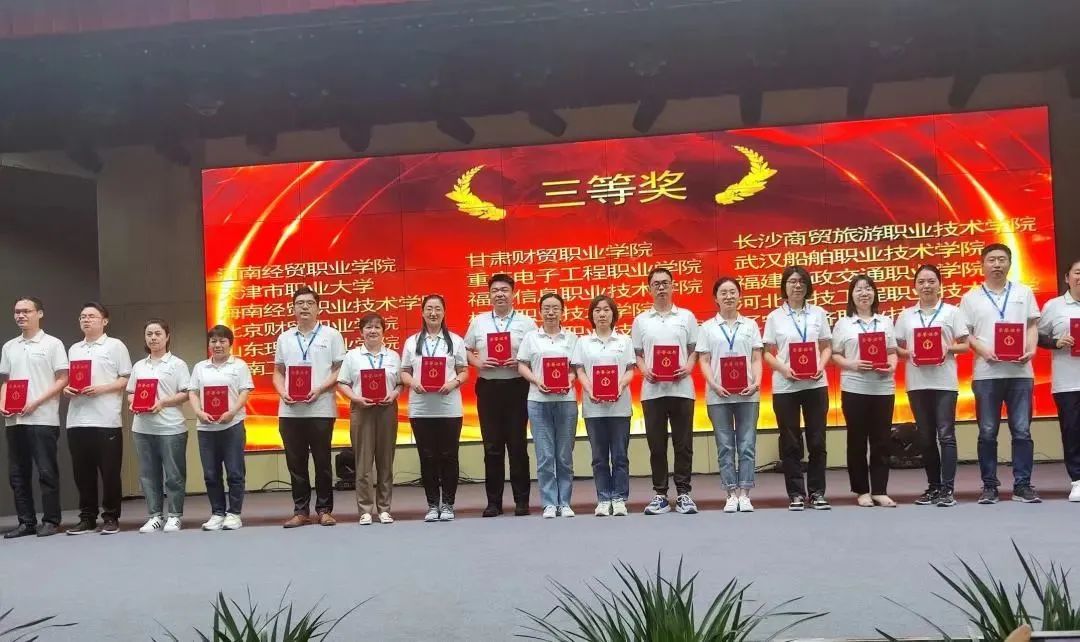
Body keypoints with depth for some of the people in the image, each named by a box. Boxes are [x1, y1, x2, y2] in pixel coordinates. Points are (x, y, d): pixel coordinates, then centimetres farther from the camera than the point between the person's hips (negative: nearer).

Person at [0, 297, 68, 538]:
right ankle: (26, 522, 14)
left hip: (43, 419, -5)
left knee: (46, 472, -3)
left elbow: (62, 380, -4)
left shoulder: (52, 344, 0)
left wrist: (36, 402, -14)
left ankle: (51, 521, 4)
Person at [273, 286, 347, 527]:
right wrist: (283, 393, -4)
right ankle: (301, 510, 16)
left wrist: (320, 389, -14)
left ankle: (324, 510, 13)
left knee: (322, 462, 3)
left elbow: (340, 370, -1)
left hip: (321, 409, -3)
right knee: (295, 462, 7)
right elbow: (278, 372, 15)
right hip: (290, 411, 3)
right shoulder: (284, 338, 13)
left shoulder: (331, 335, 2)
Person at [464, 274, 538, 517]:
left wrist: (521, 362, -15)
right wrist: (477, 362, -5)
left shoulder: (526, 323, 3)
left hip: (517, 387, -2)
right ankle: (494, 501, 12)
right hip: (488, 387, 2)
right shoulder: (478, 322, 10)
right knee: (492, 445, 5)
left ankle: (522, 500, 11)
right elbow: (466, 350, 14)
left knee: (517, 444, 2)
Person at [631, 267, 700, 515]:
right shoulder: (640, 320, 9)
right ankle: (660, 494, 12)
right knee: (656, 444, 4)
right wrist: (644, 370, -9)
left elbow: (695, 349, 9)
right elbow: (636, 354, 10)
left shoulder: (686, 316, 7)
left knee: (683, 443, 1)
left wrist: (688, 367, -10)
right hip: (652, 390, 1)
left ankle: (683, 493, 9)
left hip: (681, 389, -1)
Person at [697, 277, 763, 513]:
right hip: (718, 395, -1)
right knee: (725, 446, 3)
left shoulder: (750, 325, 10)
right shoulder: (707, 327, 7)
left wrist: (757, 382, -10)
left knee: (747, 445, 1)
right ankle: (732, 494, 8)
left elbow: (757, 359, 6)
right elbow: (704, 361, 2)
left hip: (747, 394, 1)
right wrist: (714, 385, -12)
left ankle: (744, 494, 6)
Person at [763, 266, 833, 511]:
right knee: (790, 442, 3)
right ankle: (796, 493, 10)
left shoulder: (818, 314, 8)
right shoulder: (775, 317, 4)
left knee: (817, 440, 3)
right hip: (785, 386, -1)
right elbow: (767, 353, 4)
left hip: (815, 383, 1)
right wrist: (784, 369, -14)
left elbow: (827, 347, 10)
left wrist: (821, 366, -9)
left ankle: (817, 492, 12)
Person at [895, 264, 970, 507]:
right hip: (917, 382, 3)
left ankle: (948, 488, -5)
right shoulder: (906, 315, 11)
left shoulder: (952, 312, 4)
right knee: (926, 436, 8)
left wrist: (948, 349, -15)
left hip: (944, 382, -3)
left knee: (945, 434, -6)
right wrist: (909, 354, -8)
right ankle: (933, 486, 16)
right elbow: (897, 348, 12)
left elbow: (965, 345, 3)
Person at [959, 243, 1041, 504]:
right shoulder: (971, 297, 7)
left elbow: (1033, 325, 10)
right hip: (986, 373, -1)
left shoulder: (1024, 292, 11)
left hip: (1020, 371, 1)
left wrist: (1031, 349, -9)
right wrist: (984, 350, -13)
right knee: (987, 433, 3)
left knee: (1022, 431, 1)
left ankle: (1022, 485, 7)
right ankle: (989, 486, 9)